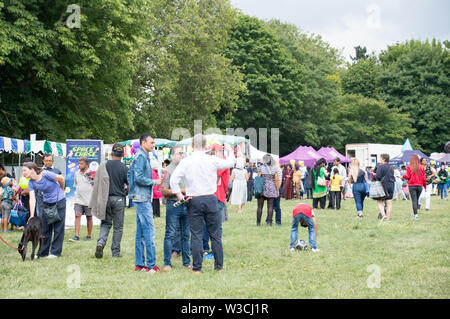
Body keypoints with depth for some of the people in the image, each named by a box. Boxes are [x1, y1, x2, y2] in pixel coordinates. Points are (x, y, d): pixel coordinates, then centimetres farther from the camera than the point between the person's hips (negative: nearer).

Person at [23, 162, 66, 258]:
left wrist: (61, 191, 8)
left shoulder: (45, 174, -21)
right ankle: (43, 252, 16)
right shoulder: (31, 183, -5)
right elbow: (32, 198, -10)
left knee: (58, 227, 0)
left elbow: (61, 178, -10)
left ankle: (56, 252, 7)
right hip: (46, 203, 5)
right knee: (44, 228, 6)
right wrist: (32, 215, -19)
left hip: (59, 201, -5)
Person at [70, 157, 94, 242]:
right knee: (77, 215, -9)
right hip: (78, 199, 3)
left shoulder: (91, 173, -5)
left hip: (89, 199, -3)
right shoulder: (77, 174, 10)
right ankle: (76, 236, -11)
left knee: (89, 217, 6)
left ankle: (89, 236, 17)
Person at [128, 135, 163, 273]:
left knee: (141, 232, 11)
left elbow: (130, 174, 23)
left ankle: (139, 264, 15)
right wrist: (154, 182, -10)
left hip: (142, 198, 10)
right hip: (142, 199, -10)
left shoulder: (144, 157, 18)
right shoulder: (141, 157, -12)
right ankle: (151, 265, -10)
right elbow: (139, 177, -20)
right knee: (149, 232, -11)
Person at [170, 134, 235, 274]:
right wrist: (230, 150, 32)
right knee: (215, 234, 9)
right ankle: (219, 266, 15)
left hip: (194, 201, 0)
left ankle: (197, 268, 3)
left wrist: (180, 197, 2)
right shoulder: (212, 160, -3)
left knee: (196, 235, 3)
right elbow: (230, 163, 13)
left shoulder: (185, 162, -4)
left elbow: (173, 181, -8)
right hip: (211, 199, 0)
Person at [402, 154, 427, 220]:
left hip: (412, 185, -2)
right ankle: (414, 213, 22)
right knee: (417, 199, 15)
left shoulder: (409, 167, -7)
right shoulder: (421, 167, 0)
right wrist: (425, 186, 9)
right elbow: (424, 178, 2)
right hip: (420, 186, 2)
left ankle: (415, 214, -10)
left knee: (414, 200, -2)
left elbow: (407, 177, -9)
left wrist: (403, 176, 13)